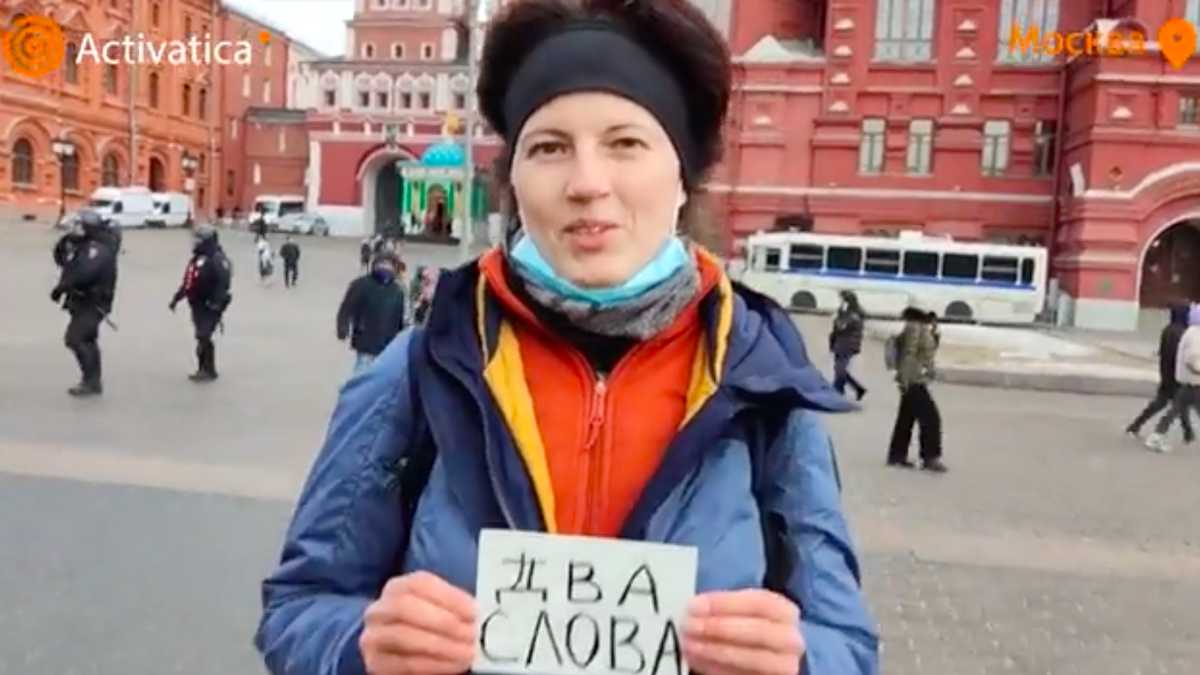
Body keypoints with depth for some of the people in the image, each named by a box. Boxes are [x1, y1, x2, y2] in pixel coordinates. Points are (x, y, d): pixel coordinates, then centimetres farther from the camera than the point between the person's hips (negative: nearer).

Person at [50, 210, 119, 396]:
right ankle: (94, 382, 30)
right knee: (87, 341, 18)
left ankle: (91, 380, -11)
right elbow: (61, 259, 15)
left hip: (92, 303, -11)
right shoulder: (82, 245, 13)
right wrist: (66, 241, -3)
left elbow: (84, 272, -32)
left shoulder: (100, 249, -19)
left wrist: (61, 287, -29)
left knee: (75, 339, -18)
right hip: (81, 301, 11)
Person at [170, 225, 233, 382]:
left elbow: (223, 283, -23)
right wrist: (176, 298, 22)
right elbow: (187, 282, 23)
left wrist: (216, 304, -28)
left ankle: (209, 371, -5)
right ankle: (203, 369, 20)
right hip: (197, 305, 9)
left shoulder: (217, 259, -14)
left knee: (203, 338, -12)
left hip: (209, 307, -9)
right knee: (201, 337, 12)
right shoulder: (197, 258, 16)